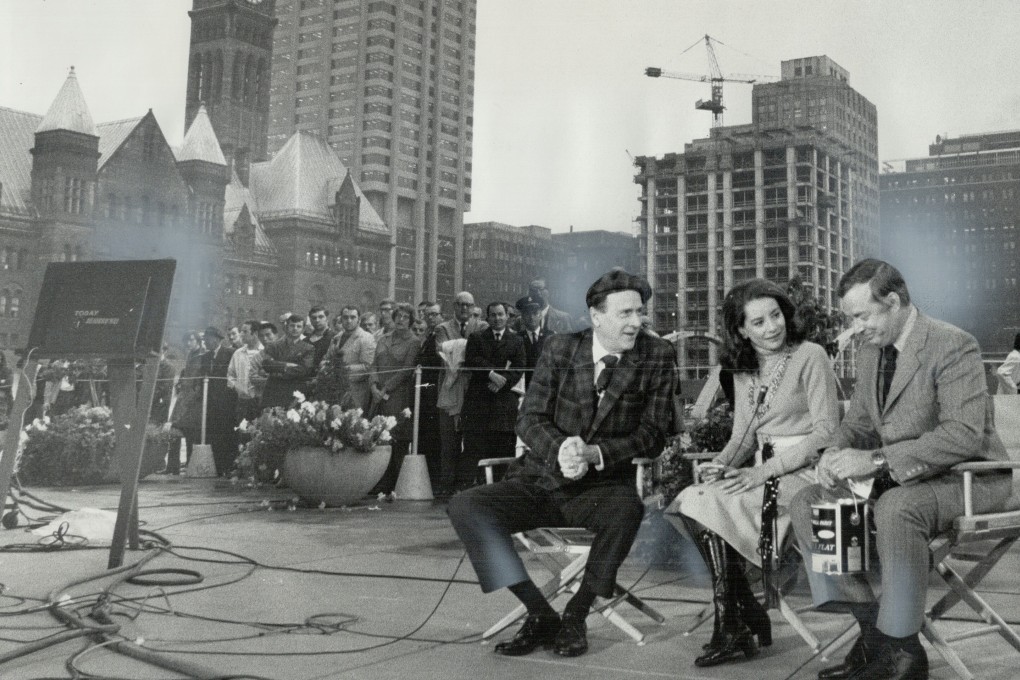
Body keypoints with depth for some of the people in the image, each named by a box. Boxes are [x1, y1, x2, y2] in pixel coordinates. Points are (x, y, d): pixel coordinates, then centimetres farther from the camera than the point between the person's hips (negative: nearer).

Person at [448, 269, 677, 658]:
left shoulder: (657, 356, -1)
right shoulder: (561, 348, 3)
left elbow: (652, 435, -4)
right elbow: (529, 418, 1)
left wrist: (595, 453, -21)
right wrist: (560, 449, -22)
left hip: (601, 487, -2)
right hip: (541, 480, 2)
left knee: (626, 509, -38)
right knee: (465, 507, -20)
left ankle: (575, 616, -14)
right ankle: (540, 616, -12)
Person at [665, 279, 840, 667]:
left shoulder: (810, 356, -5)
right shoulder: (744, 370, 15)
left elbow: (826, 431, -11)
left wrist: (765, 471, -19)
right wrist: (722, 464, -7)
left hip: (806, 472, -6)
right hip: (766, 474, 7)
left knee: (712, 504, -24)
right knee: (690, 500, -19)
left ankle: (732, 629, -12)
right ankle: (748, 614, -13)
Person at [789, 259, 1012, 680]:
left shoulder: (953, 346, -17)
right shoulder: (870, 352, 9)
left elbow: (964, 435, -27)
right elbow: (857, 420, 17)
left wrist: (878, 460, -31)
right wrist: (837, 452, -7)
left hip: (966, 477, -8)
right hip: (897, 478, 8)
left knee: (895, 509, -38)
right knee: (807, 504, -6)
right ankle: (872, 626, -6)